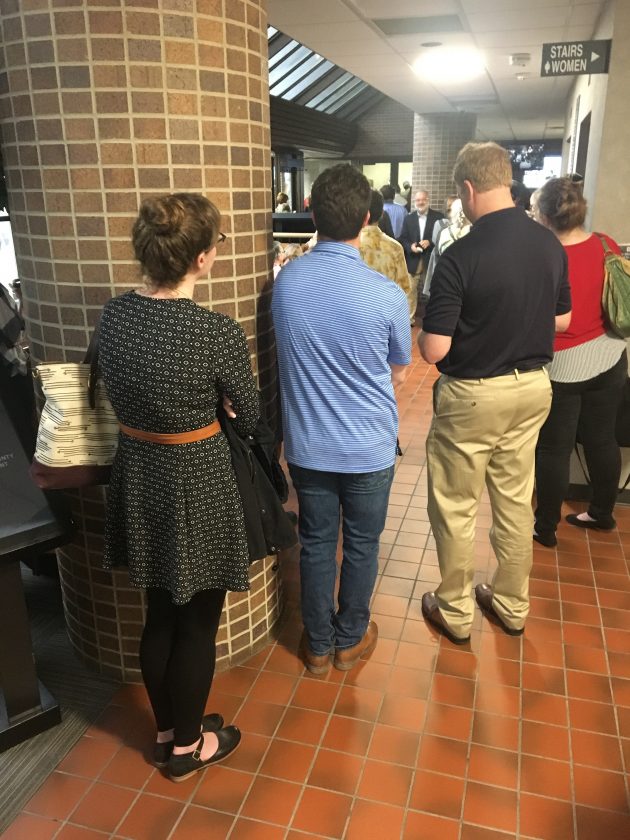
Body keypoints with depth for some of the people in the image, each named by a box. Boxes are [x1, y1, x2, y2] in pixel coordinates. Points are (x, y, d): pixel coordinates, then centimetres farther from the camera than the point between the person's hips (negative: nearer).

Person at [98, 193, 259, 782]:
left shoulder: (114, 314, -4)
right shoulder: (217, 333, -23)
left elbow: (122, 395, 9)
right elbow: (248, 419, -9)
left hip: (138, 472, 6)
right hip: (197, 481, -6)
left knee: (160, 613, 23)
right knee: (197, 623, 15)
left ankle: (166, 730, 43)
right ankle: (187, 745, 36)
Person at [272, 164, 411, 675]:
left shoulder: (285, 282, -9)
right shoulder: (387, 295, -18)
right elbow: (399, 374, -1)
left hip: (307, 445, 3)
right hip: (368, 449, -2)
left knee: (316, 543, 17)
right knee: (361, 546, 17)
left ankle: (318, 644, 34)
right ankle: (350, 640, 36)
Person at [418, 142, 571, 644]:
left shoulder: (460, 258, -21)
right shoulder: (550, 244, -1)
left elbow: (434, 350, -20)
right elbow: (562, 320, 10)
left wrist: (423, 334, 1)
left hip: (473, 395, -6)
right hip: (533, 387, 6)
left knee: (456, 507, 11)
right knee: (516, 501, 18)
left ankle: (455, 612, 26)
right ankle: (512, 605, 35)